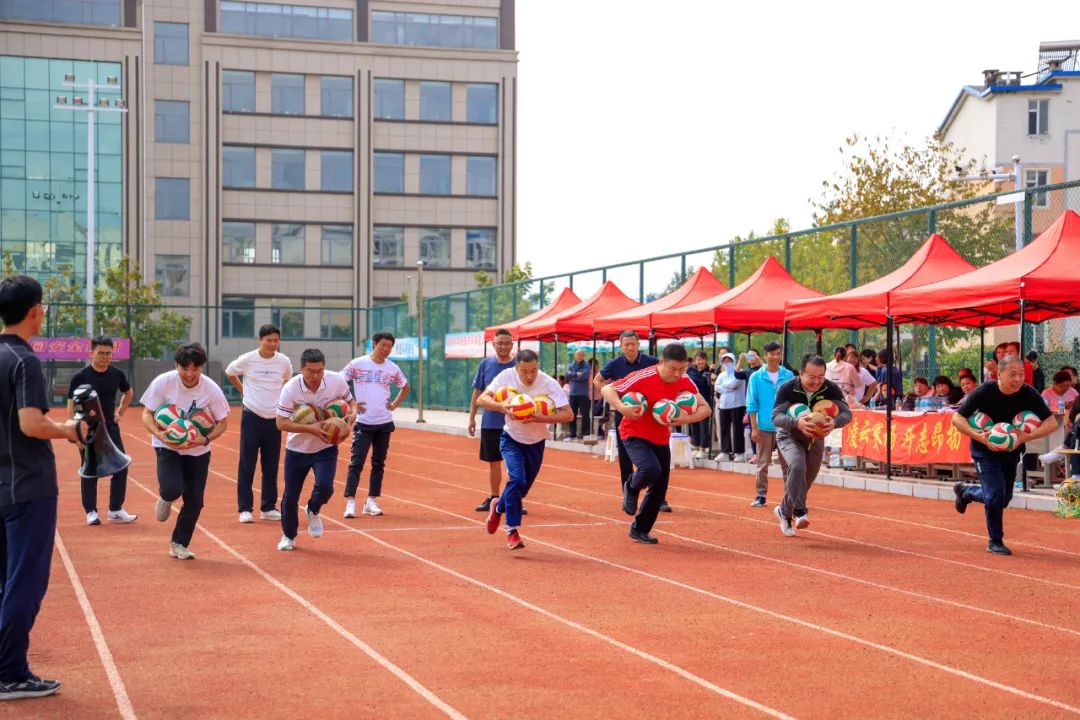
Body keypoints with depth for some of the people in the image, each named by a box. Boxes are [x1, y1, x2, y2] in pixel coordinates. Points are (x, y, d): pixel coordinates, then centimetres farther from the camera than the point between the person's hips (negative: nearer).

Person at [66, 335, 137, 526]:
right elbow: (71, 405, -9)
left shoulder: (117, 374, 2)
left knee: (121, 468, 1)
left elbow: (128, 392, 22)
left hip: (111, 428, 4)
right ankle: (91, 512, 13)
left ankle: (116, 510, 12)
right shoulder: (80, 377, -11)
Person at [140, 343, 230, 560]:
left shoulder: (211, 389, -16)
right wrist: (159, 434, -29)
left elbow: (222, 422, -6)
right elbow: (147, 414, -10)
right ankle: (165, 498, 15)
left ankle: (179, 544, 24)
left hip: (198, 451, 2)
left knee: (194, 502, 0)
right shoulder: (163, 383, -18)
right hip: (168, 447, -2)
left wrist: (204, 440, -25)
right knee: (172, 489, -25)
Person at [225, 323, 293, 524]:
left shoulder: (284, 361, -1)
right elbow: (230, 373, 12)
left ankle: (268, 508, 16)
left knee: (271, 466, 7)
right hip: (252, 417, -2)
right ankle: (245, 509, 3)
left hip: (274, 419, 3)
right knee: (246, 465, -2)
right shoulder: (247, 360, -8)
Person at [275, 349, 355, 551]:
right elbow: (281, 423, -22)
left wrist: (352, 415, -22)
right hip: (297, 449, 0)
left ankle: (313, 511, 16)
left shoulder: (337, 381, -17)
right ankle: (288, 536, 32)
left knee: (325, 487, -21)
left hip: (326, 448, 0)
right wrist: (311, 429, -32)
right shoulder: (290, 389, -22)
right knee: (290, 496, 4)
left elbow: (350, 401, 2)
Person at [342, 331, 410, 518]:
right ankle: (350, 502, -8)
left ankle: (371, 501, 15)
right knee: (356, 462, -9)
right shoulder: (357, 364, -4)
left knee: (378, 463, 8)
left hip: (384, 423, 4)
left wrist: (395, 404, 9)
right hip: (363, 423, -4)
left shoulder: (393, 369, 5)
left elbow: (405, 387, 22)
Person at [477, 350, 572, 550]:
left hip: (536, 443, 1)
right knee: (517, 478, -22)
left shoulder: (549, 383, -23)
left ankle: (499, 507, 43)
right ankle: (512, 530, -12)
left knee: (523, 487, 11)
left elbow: (568, 414, -27)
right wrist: (503, 407, -36)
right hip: (511, 438, -1)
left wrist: (538, 418, -38)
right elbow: (482, 399, -17)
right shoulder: (506, 376, -20)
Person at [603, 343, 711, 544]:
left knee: (659, 489, 4)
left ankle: (639, 530, 25)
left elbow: (704, 408, -3)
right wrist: (621, 408, -37)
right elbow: (607, 389, -18)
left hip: (661, 438, 5)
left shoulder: (684, 381, -8)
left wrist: (687, 419, -24)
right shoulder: (642, 378, -23)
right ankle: (631, 488, 4)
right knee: (651, 469, -32)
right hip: (635, 435, -5)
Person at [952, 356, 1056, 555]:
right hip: (985, 451, -4)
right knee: (995, 495, -15)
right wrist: (979, 436, -32)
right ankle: (995, 541, 7)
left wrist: (1026, 437, -31)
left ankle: (965, 492, 43)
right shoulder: (985, 392, -24)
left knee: (1004, 500, 14)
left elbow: (1052, 422, -16)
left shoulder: (1028, 394, -20)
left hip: (1011, 451, 4)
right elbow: (957, 419, -18)